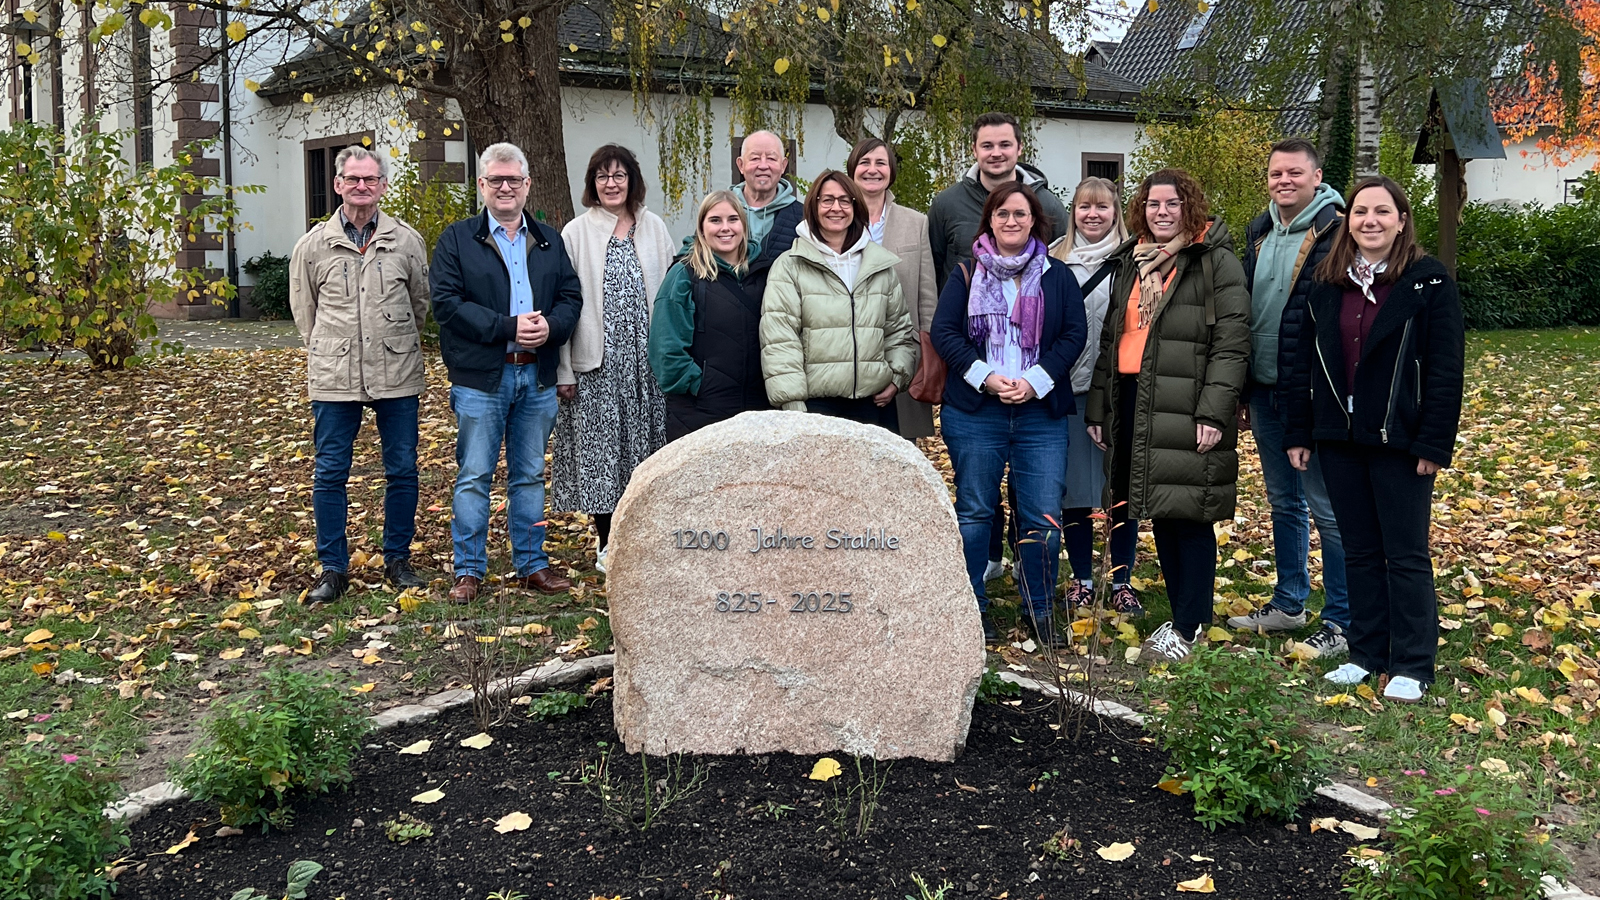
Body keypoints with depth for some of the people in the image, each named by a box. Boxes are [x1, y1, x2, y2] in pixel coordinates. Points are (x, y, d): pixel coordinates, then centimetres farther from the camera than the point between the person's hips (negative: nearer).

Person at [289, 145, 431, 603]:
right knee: (330, 474, 3)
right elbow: (303, 309, 13)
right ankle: (333, 568, 14)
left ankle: (398, 559, 21)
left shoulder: (406, 240, 3)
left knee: (402, 470, 6)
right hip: (334, 378, 0)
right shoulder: (313, 245, 3)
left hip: (397, 377, 0)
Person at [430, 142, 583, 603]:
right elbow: (447, 303, -10)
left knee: (530, 475, 12)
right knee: (474, 476, 0)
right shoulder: (457, 240, 1)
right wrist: (509, 327, -17)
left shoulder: (550, 240, 14)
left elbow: (571, 296, 9)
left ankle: (532, 565, 21)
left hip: (538, 377, 4)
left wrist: (551, 326, -14)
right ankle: (468, 570, 9)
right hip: (480, 378, -4)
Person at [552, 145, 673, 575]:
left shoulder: (654, 228, 8)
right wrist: (564, 369, -6)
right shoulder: (577, 233, 1)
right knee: (599, 446, 1)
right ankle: (607, 544, 12)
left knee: (644, 443, 5)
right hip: (597, 361, -2)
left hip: (646, 358, 2)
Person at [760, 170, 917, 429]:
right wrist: (791, 403, -12)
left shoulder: (881, 265, 15)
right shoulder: (790, 267, 2)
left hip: (875, 402, 4)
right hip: (815, 403, -3)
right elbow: (779, 341, -5)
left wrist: (898, 378, 4)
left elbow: (899, 329, 20)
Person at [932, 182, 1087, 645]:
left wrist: (1035, 380, -11)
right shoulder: (966, 274, 7)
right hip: (974, 411, -1)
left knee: (1043, 516, 0)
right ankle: (971, 608, 16)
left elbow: (1074, 334, 2)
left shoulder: (1058, 276, 9)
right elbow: (944, 331, -1)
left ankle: (1039, 611, 13)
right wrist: (986, 377, -13)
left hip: (1041, 412, 1)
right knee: (974, 511, 5)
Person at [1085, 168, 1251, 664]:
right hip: (1133, 402, 7)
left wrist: (1214, 411, -18)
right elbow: (1110, 338, 20)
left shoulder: (1217, 262, -3)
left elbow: (1232, 344, -10)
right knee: (1159, 513, 11)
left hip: (1185, 408, -7)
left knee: (1187, 514, -5)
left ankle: (1189, 626, 5)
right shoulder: (1131, 261, 18)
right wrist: (1097, 405, 15)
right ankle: (1181, 616, 23)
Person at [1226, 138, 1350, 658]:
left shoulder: (1336, 233, -11)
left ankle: (1341, 621, 10)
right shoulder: (1260, 234, 12)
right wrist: (1242, 390, 16)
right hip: (1265, 391, 8)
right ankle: (1289, 604, 31)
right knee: (1283, 502, 18)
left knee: (1328, 508, 0)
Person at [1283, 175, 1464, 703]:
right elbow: (1305, 362, 11)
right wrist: (1298, 433, 6)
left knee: (1406, 555, 3)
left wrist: (1434, 443, -14)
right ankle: (1366, 654, 23)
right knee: (1359, 551, 13)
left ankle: (1412, 666, 12)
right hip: (1340, 440, 5)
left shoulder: (1428, 281, -6)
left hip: (1398, 442, -5)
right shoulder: (1327, 284, 8)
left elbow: (1445, 368, -9)